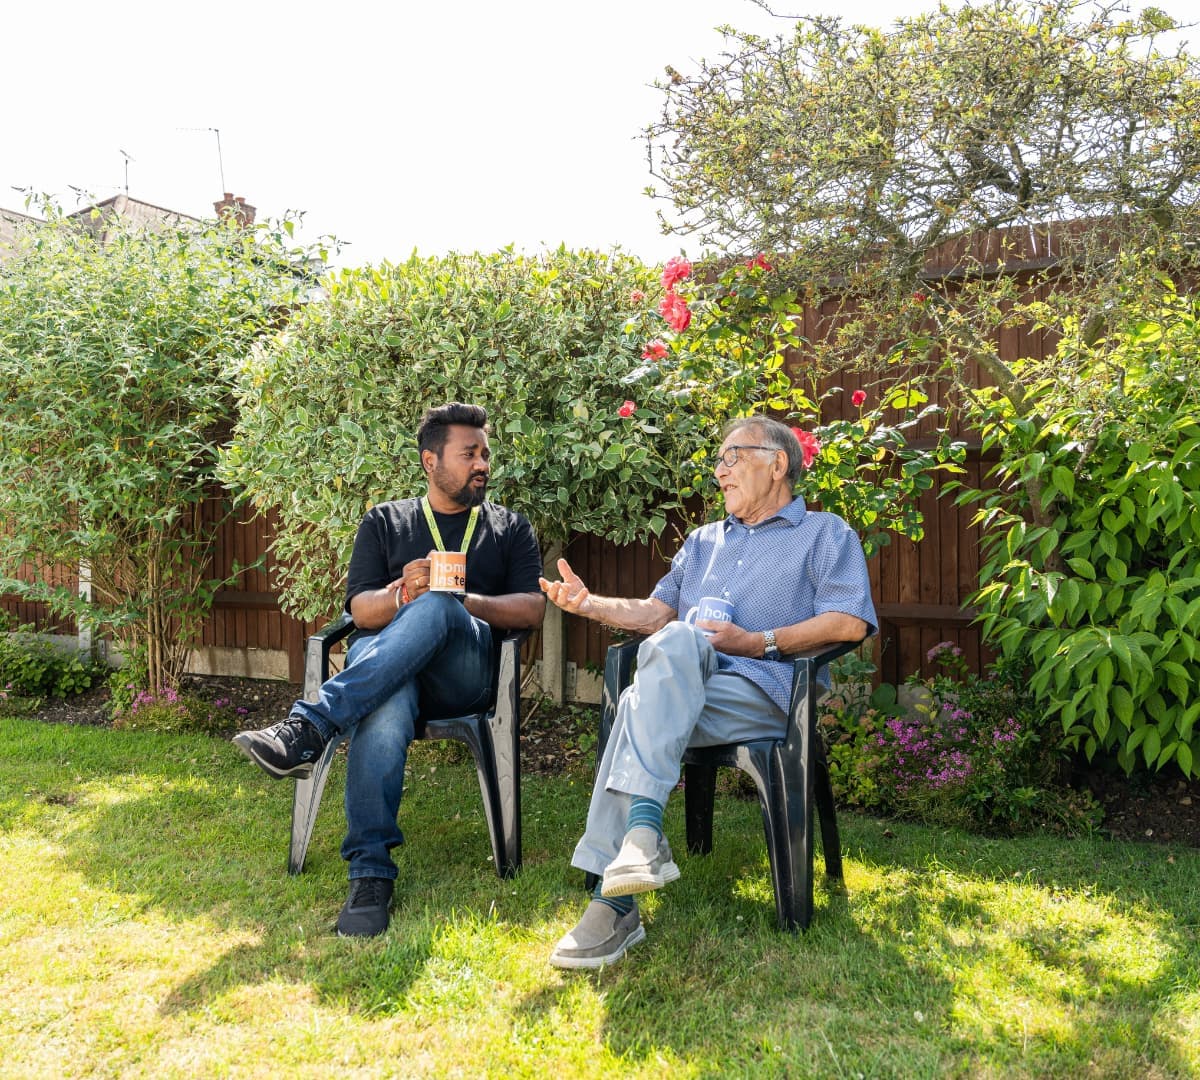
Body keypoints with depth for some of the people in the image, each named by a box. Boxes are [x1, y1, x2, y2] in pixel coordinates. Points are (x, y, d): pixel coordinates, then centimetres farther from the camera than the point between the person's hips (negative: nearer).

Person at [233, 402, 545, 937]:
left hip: (466, 670, 0)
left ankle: (309, 726, -43)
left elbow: (532, 608, 7)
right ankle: (370, 874, -36)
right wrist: (401, 594, -13)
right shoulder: (385, 521, 22)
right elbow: (361, 610, 10)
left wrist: (463, 602, -9)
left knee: (436, 607, -37)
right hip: (380, 660, 1)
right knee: (384, 710, -39)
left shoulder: (510, 528, 22)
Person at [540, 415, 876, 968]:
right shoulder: (703, 540, 33)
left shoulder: (825, 533, 15)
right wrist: (592, 605, 3)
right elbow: (655, 612, 21)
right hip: (680, 687, 4)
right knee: (659, 669, -34)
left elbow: (850, 622, -3)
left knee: (673, 643, -34)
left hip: (763, 692, -4)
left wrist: (758, 642, -10)